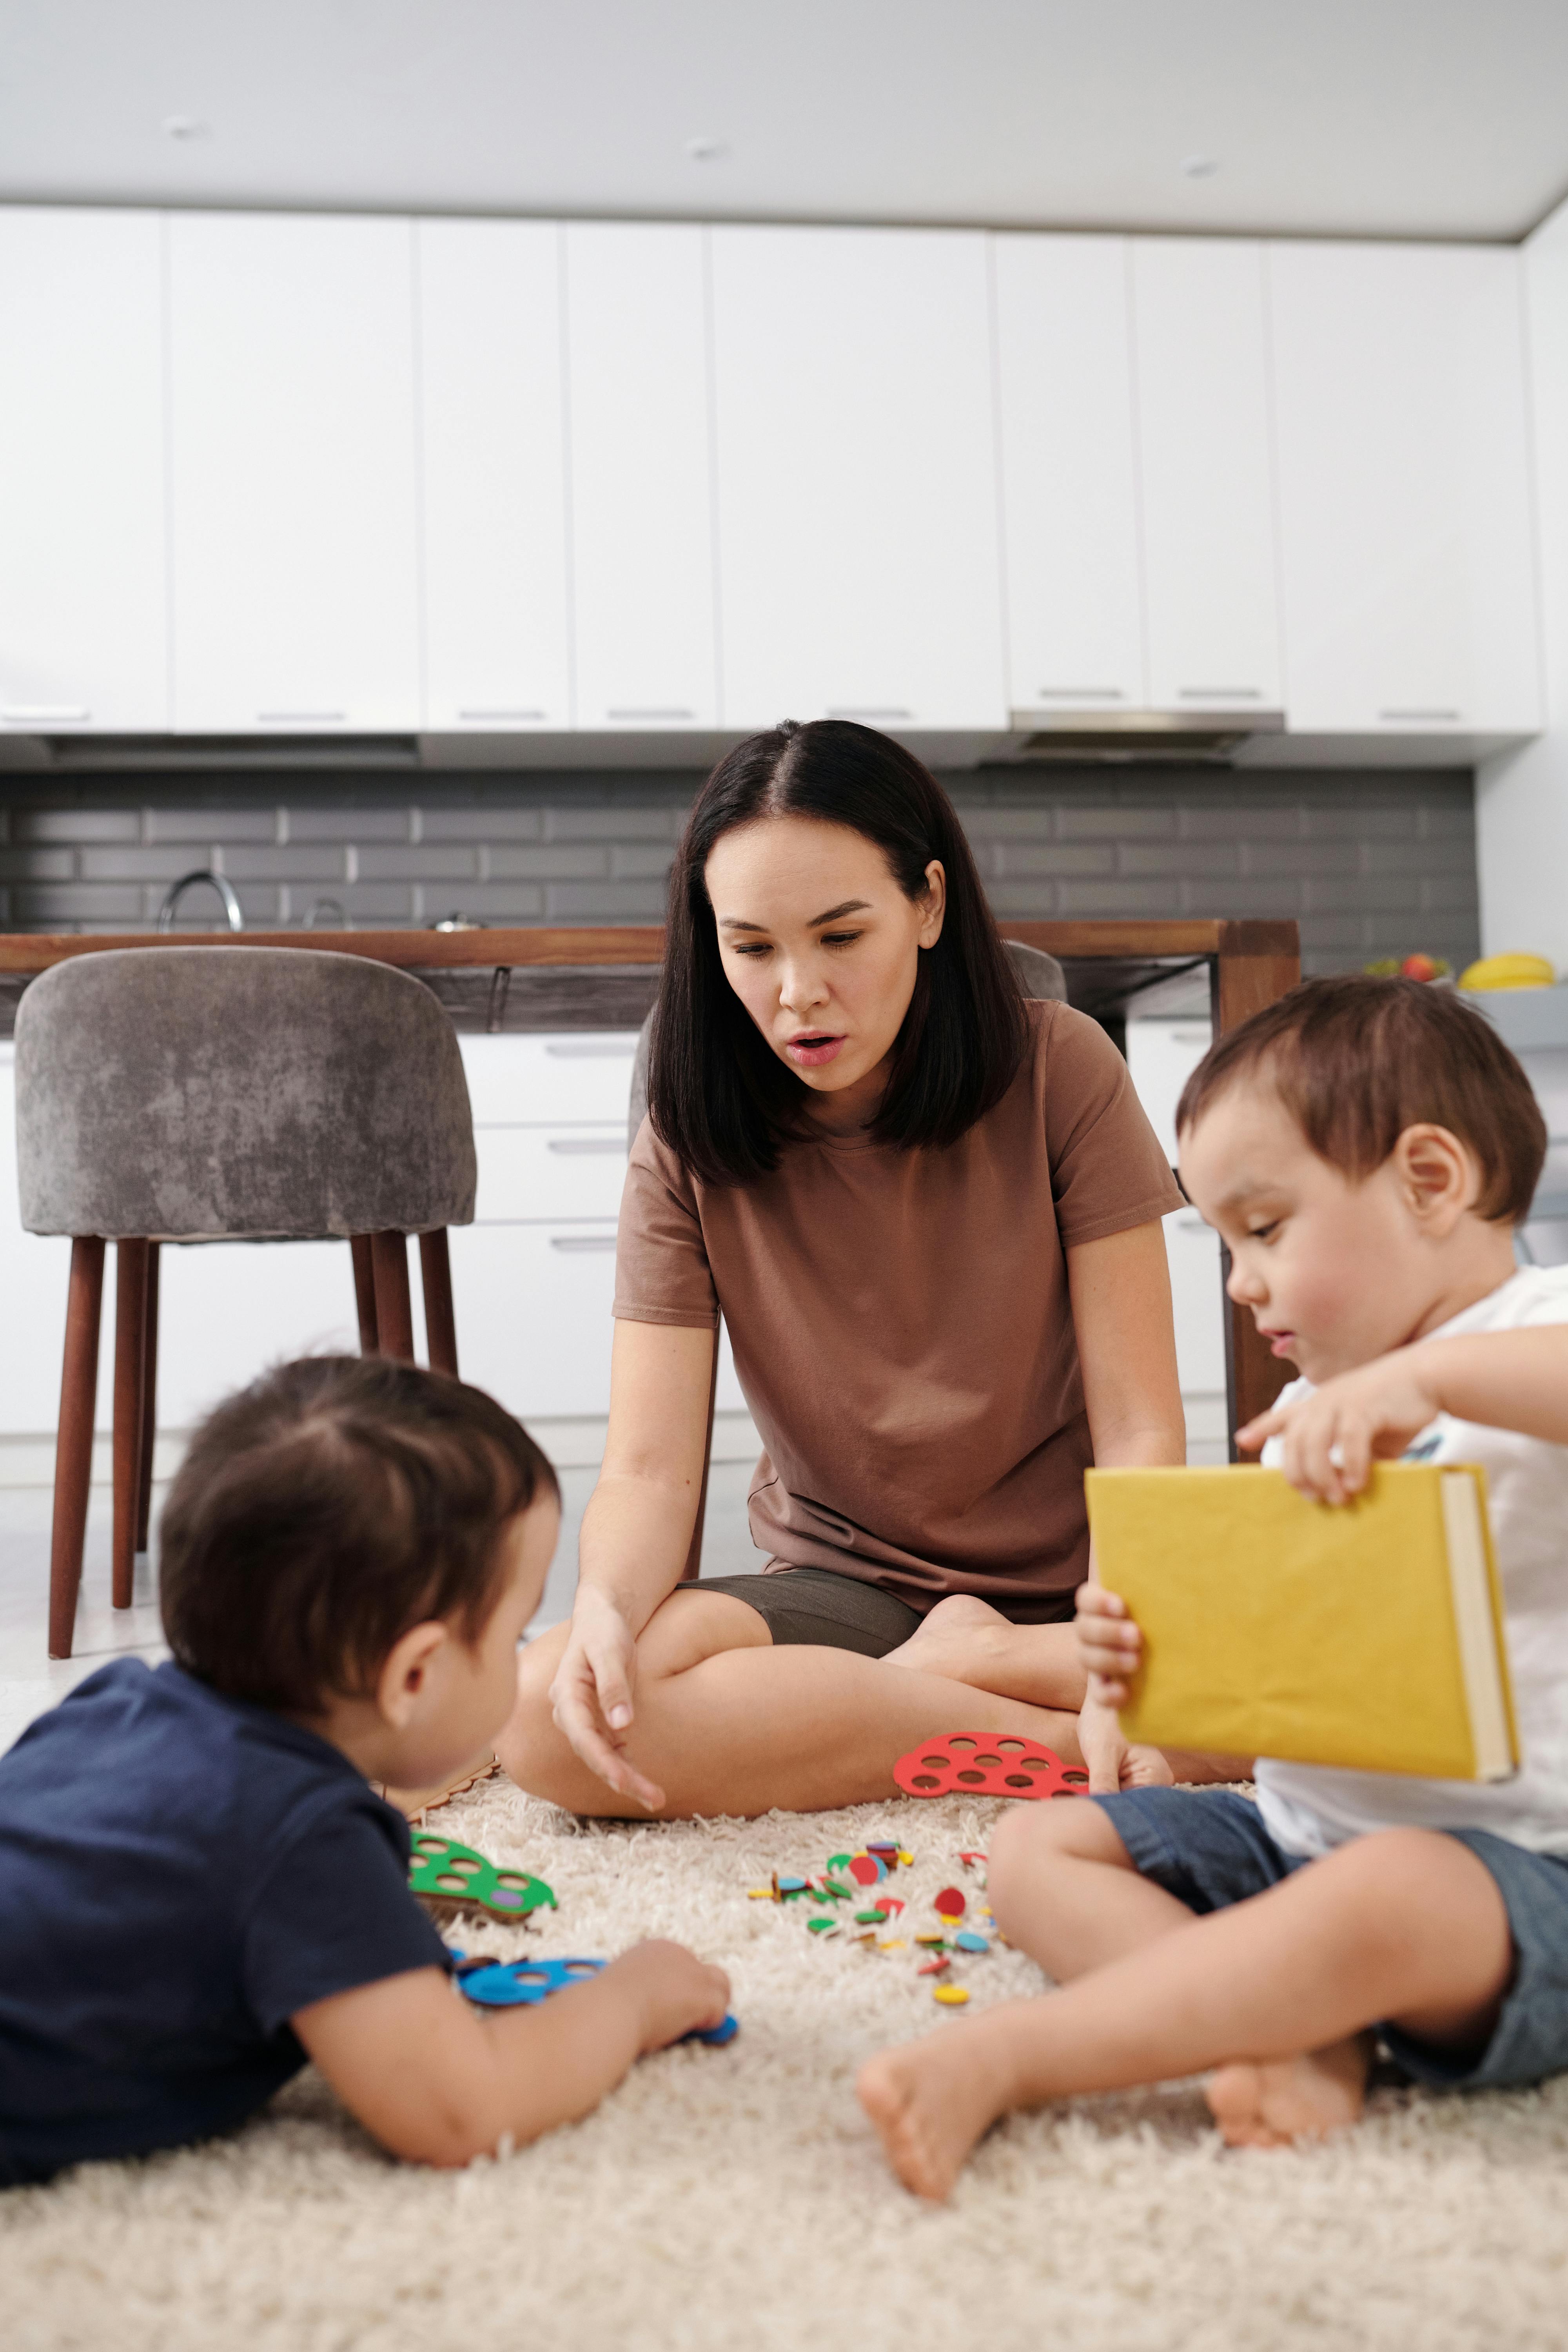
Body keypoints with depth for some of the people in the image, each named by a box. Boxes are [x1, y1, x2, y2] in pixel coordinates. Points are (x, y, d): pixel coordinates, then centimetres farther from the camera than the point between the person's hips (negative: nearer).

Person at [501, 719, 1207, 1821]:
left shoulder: (1058, 1072, -8)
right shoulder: (691, 1146, -4)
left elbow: (1138, 1429, -9)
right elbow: (649, 1468, -9)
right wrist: (607, 1602, -32)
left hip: (1070, 1587, -1)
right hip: (841, 1592, 2)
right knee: (547, 1713, -28)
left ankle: (934, 1675, -11)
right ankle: (1054, 1736, -17)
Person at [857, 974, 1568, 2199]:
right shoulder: (1312, 1419, 18)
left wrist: (1426, 1373, -38)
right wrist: (1156, 1661, -1)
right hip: (1295, 1831, 9)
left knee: (1379, 1901, -40)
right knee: (1035, 1844, -1)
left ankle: (1000, 2057, -30)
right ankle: (1301, 2037, -23)